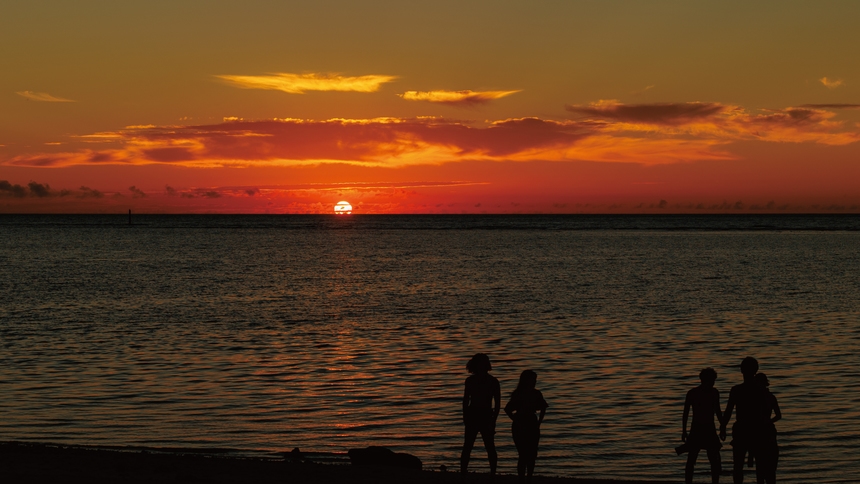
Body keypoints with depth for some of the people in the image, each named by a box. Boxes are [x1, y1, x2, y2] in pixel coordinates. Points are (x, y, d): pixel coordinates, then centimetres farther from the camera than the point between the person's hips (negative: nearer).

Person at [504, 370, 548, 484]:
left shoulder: (536, 394, 5)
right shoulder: (518, 394, -9)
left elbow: (543, 408, 20)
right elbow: (508, 409, -11)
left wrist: (539, 422, 10)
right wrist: (517, 421, -8)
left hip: (533, 426, 5)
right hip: (520, 427, -5)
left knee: (532, 455, 7)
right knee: (524, 455, -8)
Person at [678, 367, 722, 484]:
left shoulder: (714, 393, 4)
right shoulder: (692, 393, -7)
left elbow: (718, 412, 13)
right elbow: (686, 412, -3)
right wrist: (684, 431, -4)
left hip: (710, 431, 4)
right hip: (696, 430, -4)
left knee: (715, 461, 1)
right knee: (691, 461, -1)